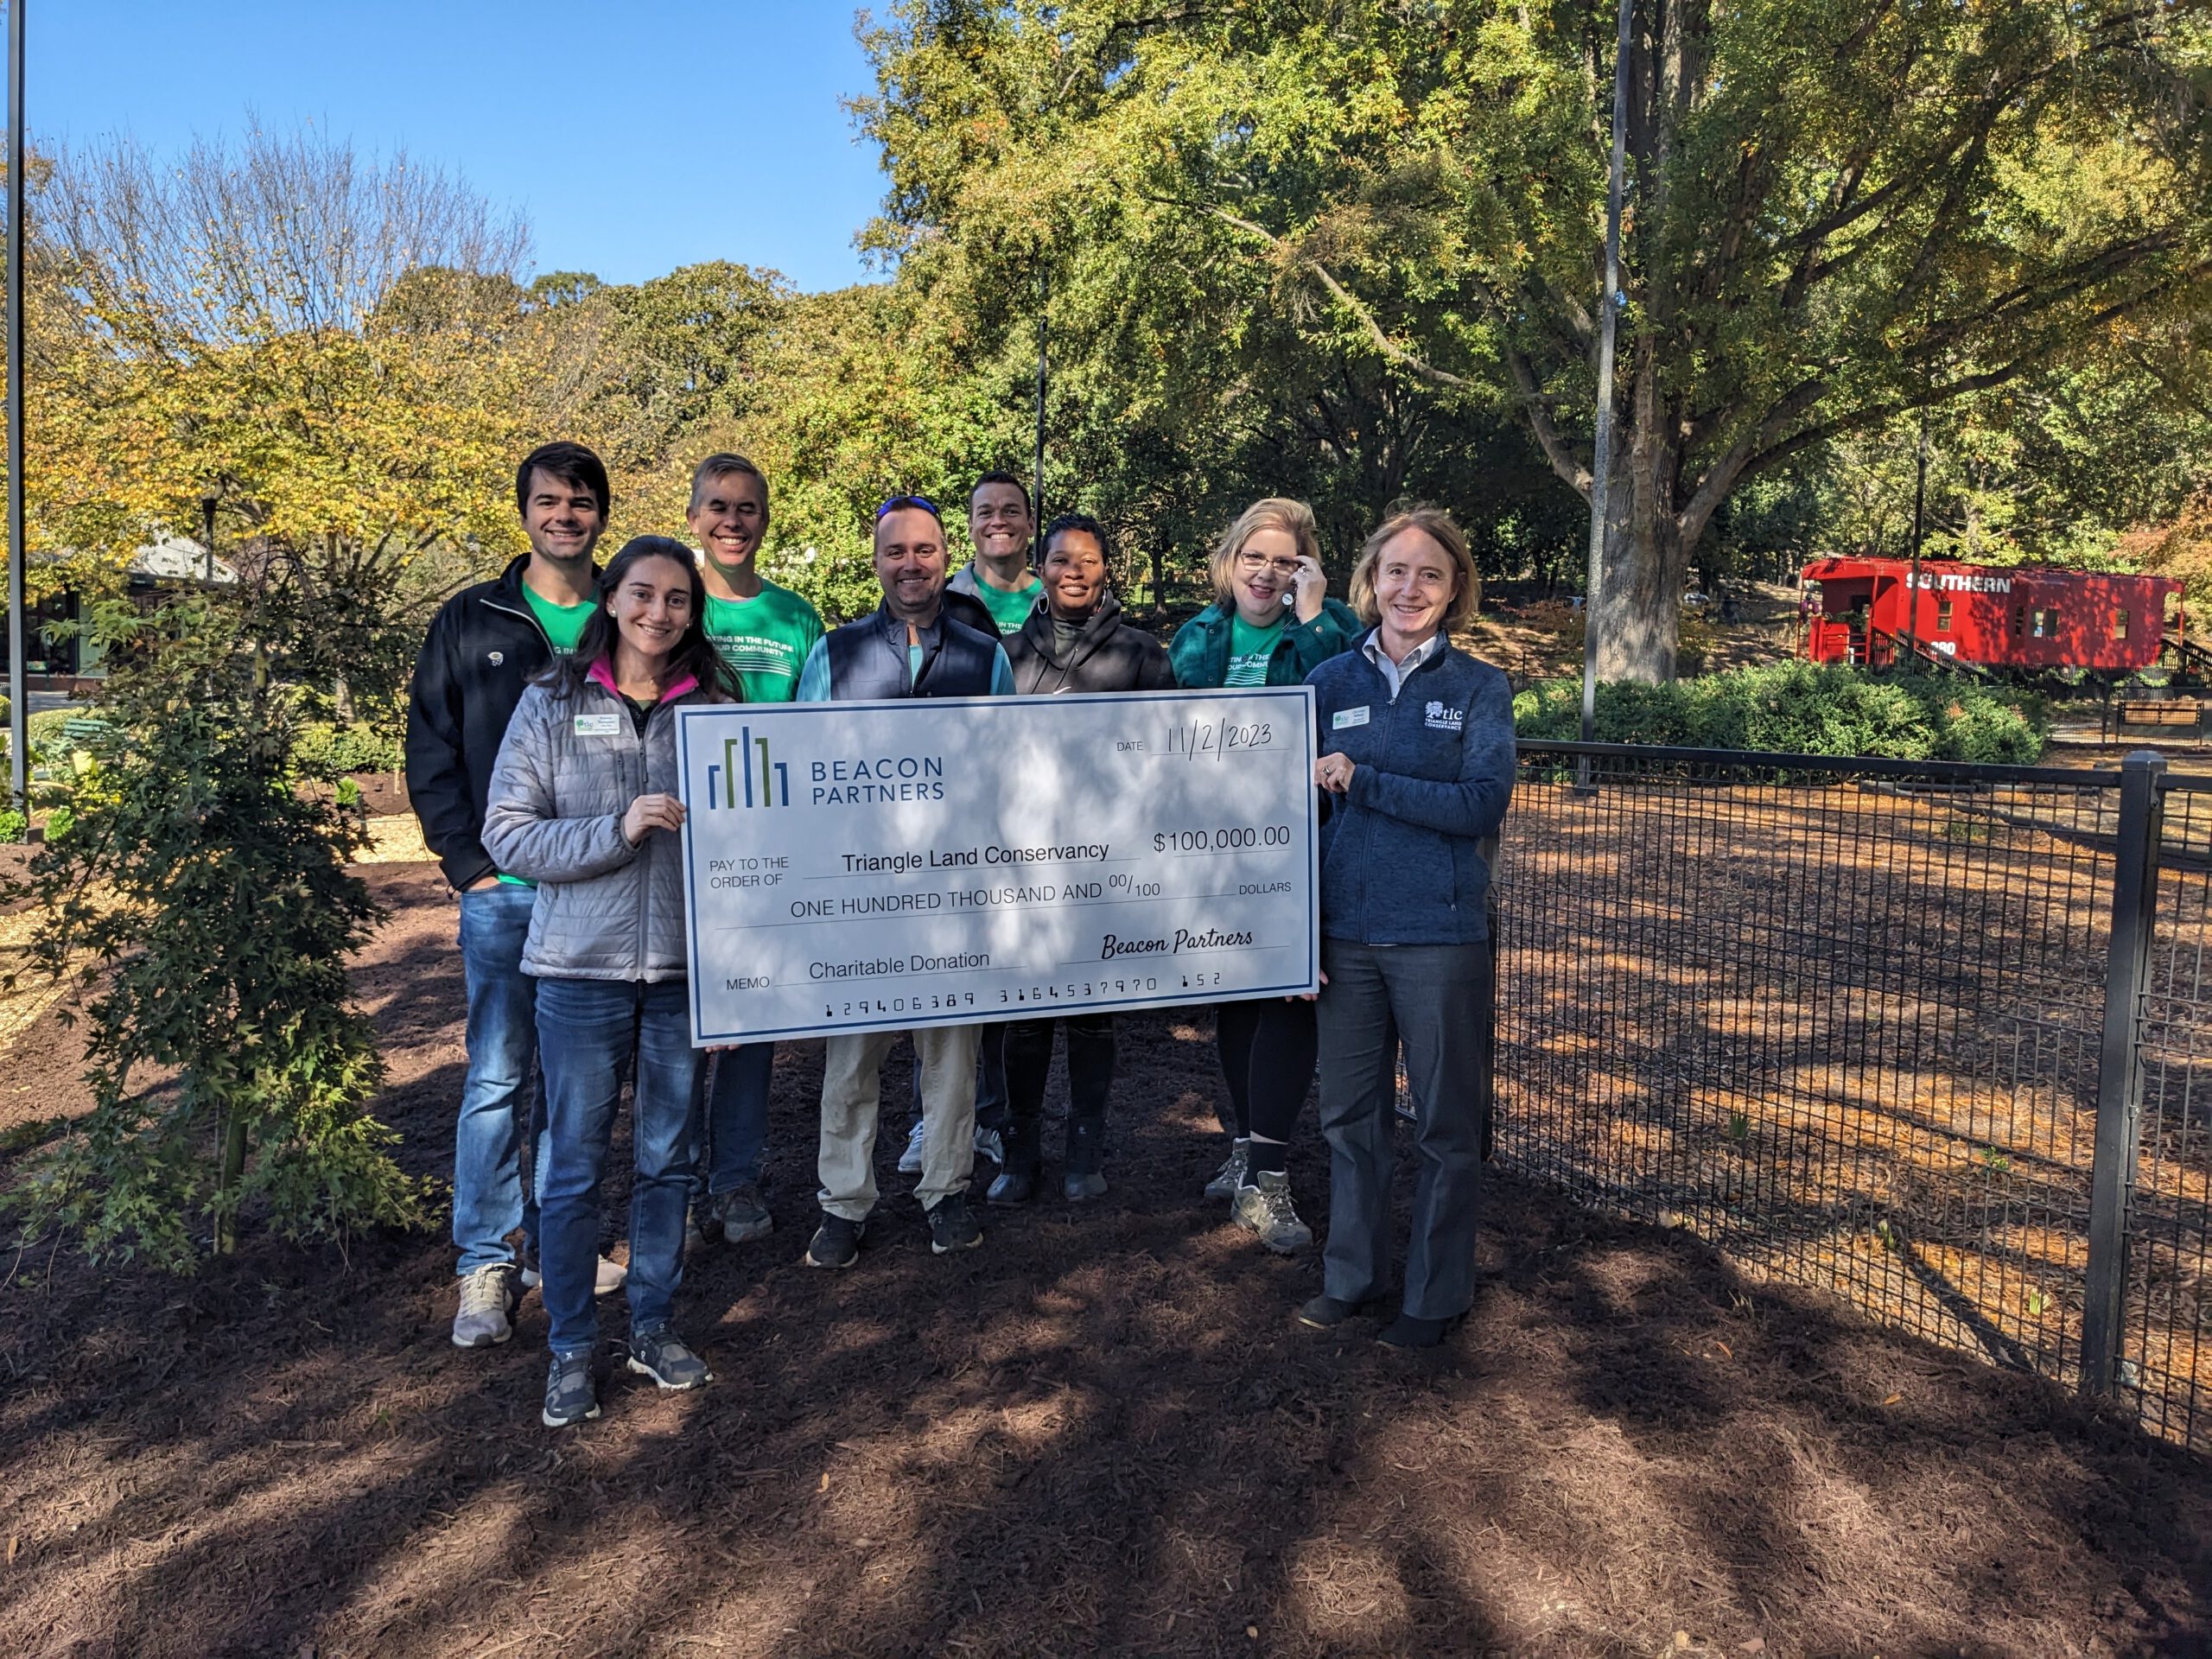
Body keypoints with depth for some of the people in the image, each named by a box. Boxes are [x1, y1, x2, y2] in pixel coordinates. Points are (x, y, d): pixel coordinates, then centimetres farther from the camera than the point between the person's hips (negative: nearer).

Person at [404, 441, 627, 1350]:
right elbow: (431, 752, 4)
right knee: (497, 1077, 0)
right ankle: (487, 1262, 12)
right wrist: (470, 863, -6)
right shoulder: (470, 621, 5)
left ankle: (557, 1238, 25)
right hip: (506, 889, -1)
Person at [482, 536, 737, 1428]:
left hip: (684, 968, 2)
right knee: (574, 1167, 6)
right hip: (581, 968, -2)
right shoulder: (552, 703, 0)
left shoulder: (713, 708, 4)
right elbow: (507, 833, -5)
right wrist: (618, 830, -19)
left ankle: (654, 1326, 30)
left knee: (668, 1159, 12)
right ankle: (571, 1351, 22)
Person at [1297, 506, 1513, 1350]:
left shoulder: (1480, 688, -1)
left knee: (1446, 1124, 9)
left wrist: (1364, 781, -17)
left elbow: (1483, 804, -14)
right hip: (1347, 933, 3)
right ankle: (1351, 1274, 31)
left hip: (1442, 934, -2)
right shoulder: (1330, 682, 5)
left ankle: (1439, 1293, 26)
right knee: (1350, 1114, 13)